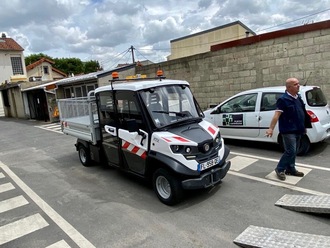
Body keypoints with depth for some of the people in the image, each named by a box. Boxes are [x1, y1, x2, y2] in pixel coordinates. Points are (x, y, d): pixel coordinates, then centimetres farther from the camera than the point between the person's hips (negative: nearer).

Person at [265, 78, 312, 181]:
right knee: (290, 151, -8)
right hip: (288, 131, -8)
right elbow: (277, 115, -21)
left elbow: (302, 113, 21)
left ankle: (290, 169, 27)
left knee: (294, 152, 15)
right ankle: (280, 169, 7)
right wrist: (271, 128, -28)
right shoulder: (283, 99, -14)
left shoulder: (298, 98, 12)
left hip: (298, 130, 8)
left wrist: (303, 127, 23)